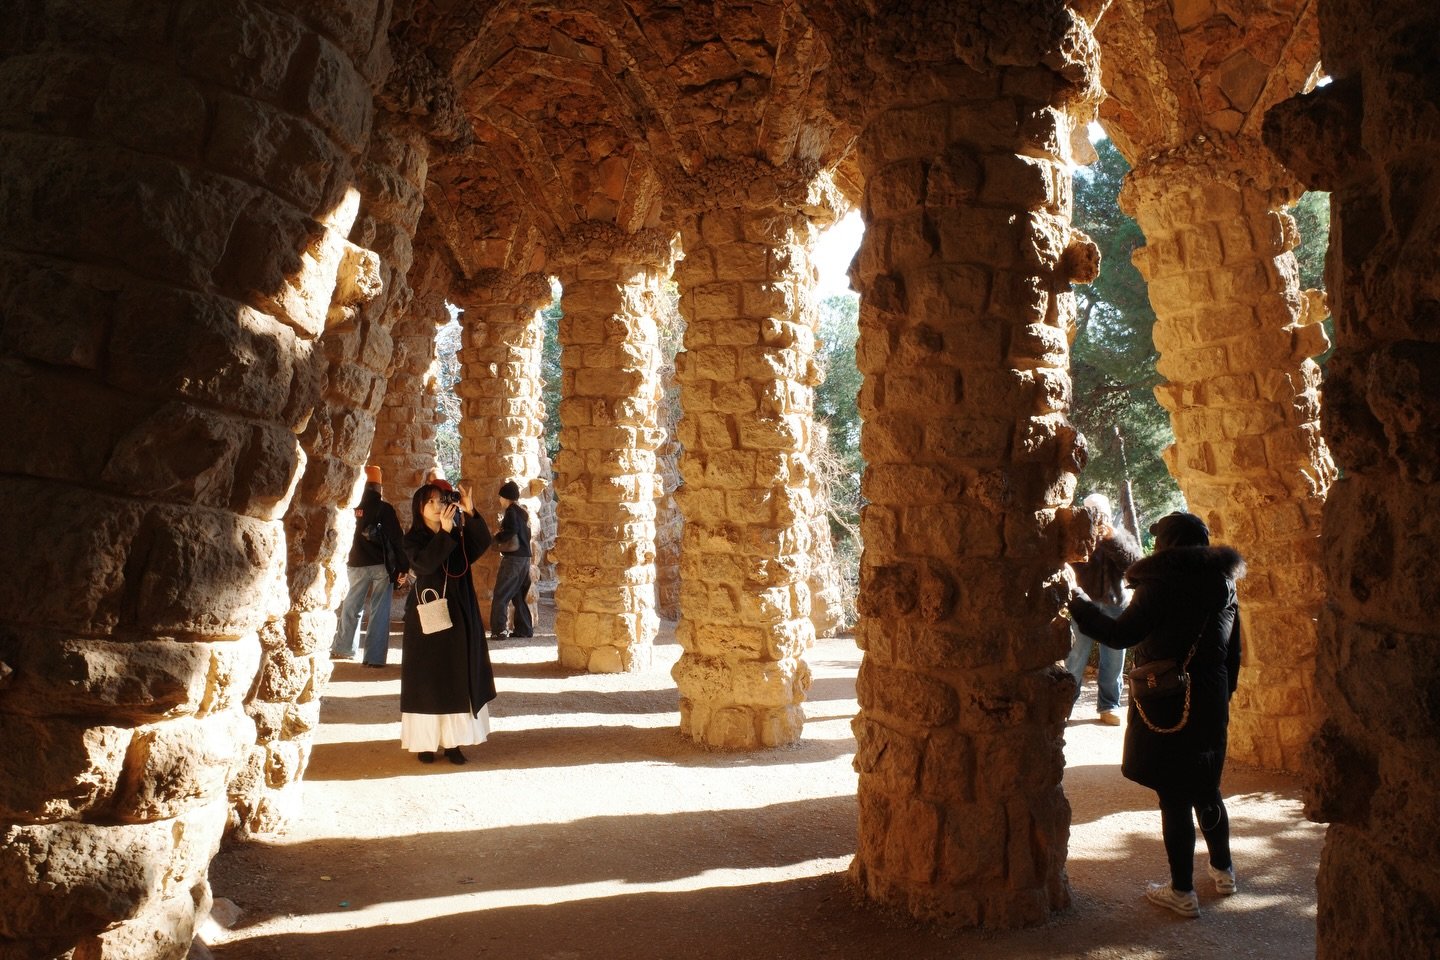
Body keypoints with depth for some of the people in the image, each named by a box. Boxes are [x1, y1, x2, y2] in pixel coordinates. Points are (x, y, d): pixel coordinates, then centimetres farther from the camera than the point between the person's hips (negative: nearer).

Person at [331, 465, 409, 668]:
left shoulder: (354, 510, 3)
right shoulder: (384, 509, -6)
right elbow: (397, 539, -9)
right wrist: (403, 567, -7)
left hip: (358, 565, 3)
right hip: (382, 565, -3)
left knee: (350, 607, 17)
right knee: (379, 611, 0)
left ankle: (342, 649, 24)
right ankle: (375, 656, -2)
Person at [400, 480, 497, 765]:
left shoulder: (460, 536, 7)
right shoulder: (414, 539, -3)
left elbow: (484, 543, -12)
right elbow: (426, 563, -22)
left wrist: (470, 513, -23)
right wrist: (445, 532, -31)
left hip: (459, 618, 3)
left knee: (458, 680, 3)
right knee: (428, 680, 0)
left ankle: (452, 741, 8)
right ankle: (425, 742, 7)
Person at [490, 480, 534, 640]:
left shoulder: (511, 510, -10)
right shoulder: (523, 511, 15)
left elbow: (511, 530, -25)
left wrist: (496, 538, -11)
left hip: (513, 558, -9)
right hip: (525, 557, 9)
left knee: (500, 596, -5)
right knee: (518, 595, 14)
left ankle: (498, 630, -9)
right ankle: (524, 628, 14)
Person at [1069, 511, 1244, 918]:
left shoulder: (1163, 585, -15)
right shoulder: (1224, 587, 7)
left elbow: (1121, 634, -21)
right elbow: (1233, 655, 14)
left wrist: (1076, 603, -12)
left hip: (1166, 710, -7)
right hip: (1210, 708, 7)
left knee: (1173, 798, 1)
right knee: (1206, 791, 23)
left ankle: (1182, 892, 9)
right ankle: (1223, 870, 37)